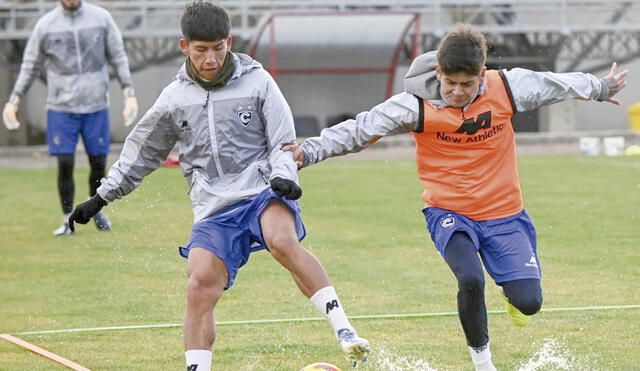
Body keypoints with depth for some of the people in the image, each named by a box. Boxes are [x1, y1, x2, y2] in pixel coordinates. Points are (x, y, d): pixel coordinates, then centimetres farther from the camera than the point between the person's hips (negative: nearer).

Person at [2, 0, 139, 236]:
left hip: (96, 105, 1)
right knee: (65, 164, -5)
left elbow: (118, 58, 6)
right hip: (61, 108, -1)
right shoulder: (45, 26, -1)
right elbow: (30, 66, 8)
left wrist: (129, 93, -1)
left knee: (98, 163, 4)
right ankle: (68, 219, 9)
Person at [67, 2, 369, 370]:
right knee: (200, 286, -15)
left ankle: (344, 331, -34)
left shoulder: (257, 81, 1)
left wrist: (283, 176, -17)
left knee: (283, 242, -34)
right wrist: (102, 198, 24)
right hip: (214, 209, 3)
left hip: (263, 191, -3)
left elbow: (284, 142, 4)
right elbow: (141, 153, 22)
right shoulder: (175, 99, 9)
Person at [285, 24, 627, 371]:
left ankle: (512, 294, 31)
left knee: (528, 302, -10)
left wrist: (602, 88, 20)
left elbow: (557, 84, 5)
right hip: (448, 212, -2)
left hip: (504, 214, 2)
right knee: (471, 280, -30)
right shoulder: (417, 106, -18)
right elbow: (359, 130, -15)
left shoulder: (507, 88, -12)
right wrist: (309, 151, -24)